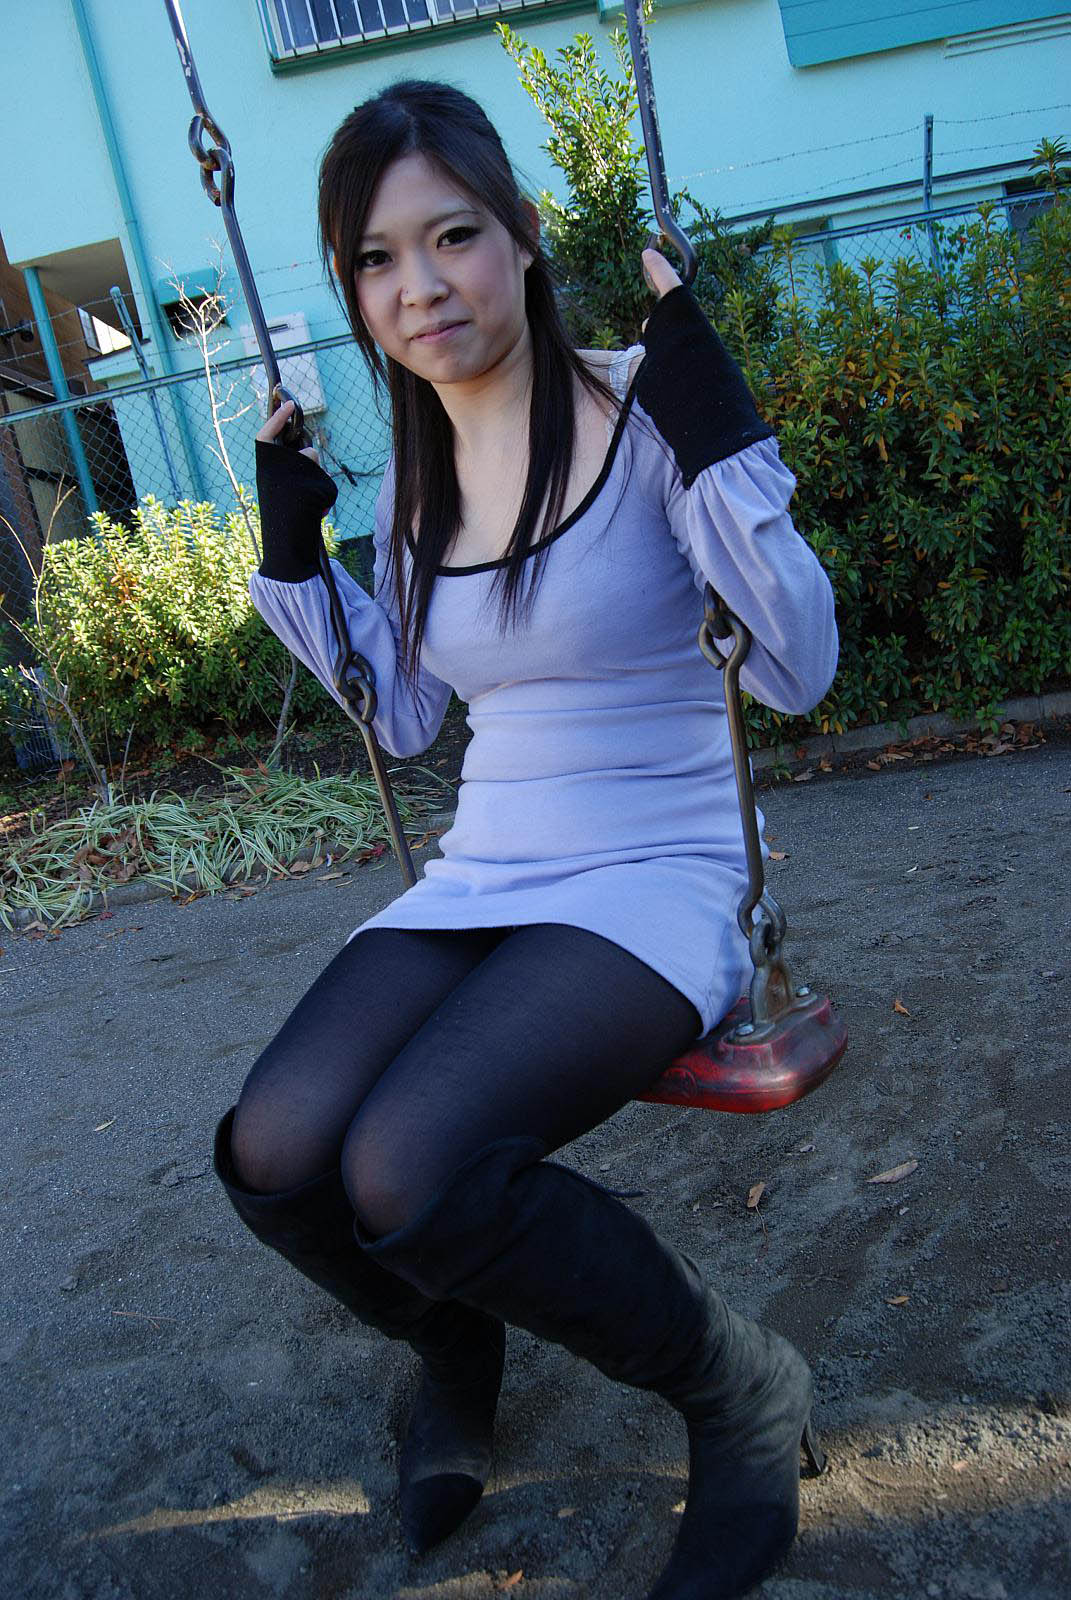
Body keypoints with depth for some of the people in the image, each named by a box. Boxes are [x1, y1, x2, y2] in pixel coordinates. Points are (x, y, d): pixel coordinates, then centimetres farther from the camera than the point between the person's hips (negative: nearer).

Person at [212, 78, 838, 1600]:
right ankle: (454, 1343, 19)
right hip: (475, 887, 5)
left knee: (408, 1170, -29)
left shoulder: (642, 417, -7)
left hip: (655, 887, -5)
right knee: (270, 1155, -18)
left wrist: (721, 439, -20)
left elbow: (800, 670, -12)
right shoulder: (407, 484, 10)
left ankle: (742, 1387, 1)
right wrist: (293, 551, 12)